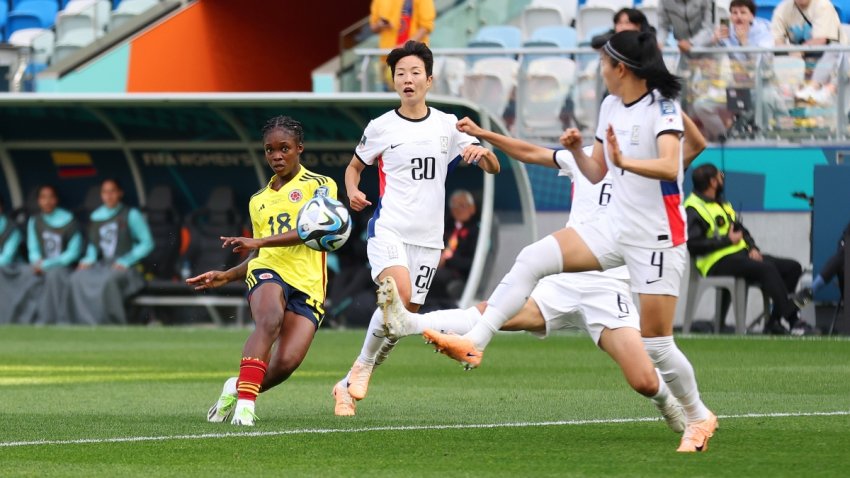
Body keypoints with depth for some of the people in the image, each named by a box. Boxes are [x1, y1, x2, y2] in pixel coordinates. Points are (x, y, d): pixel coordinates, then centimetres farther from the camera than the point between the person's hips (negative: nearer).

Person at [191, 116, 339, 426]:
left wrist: (259, 242, -17)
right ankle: (245, 401, -40)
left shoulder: (319, 185, 7)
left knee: (286, 362, -20)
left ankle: (236, 388, 9)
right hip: (268, 272, 2)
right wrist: (226, 276, 18)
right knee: (270, 321, -35)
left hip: (308, 285, -2)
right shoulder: (258, 200, 24)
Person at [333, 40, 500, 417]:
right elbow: (355, 165, 19)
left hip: (427, 237, 3)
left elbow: (493, 168, 8)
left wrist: (482, 152, -15)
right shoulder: (380, 128, 4)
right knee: (399, 293, -29)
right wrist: (353, 191, -2)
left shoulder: (447, 126, 8)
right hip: (388, 227, -3)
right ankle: (363, 365, -10)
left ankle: (348, 386, 16)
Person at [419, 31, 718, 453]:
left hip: (657, 238, -7)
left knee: (656, 345, -3)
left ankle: (698, 417, 19)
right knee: (532, 259, -13)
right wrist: (576, 151, -4)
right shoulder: (610, 107, 8)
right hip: (616, 227, 7)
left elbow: (669, 166, -31)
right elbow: (597, 173, 17)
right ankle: (475, 342, -18)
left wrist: (625, 161, -48)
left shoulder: (663, 107, -14)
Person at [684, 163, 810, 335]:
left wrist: (752, 248, 4)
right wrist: (727, 240, -17)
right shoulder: (694, 209, -9)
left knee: (792, 267, -2)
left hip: (740, 253, 10)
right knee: (766, 268, -32)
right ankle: (792, 317, -33)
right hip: (718, 262, -10)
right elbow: (693, 244, -20)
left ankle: (774, 322, -10)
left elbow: (741, 230, 25)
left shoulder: (722, 204, 22)